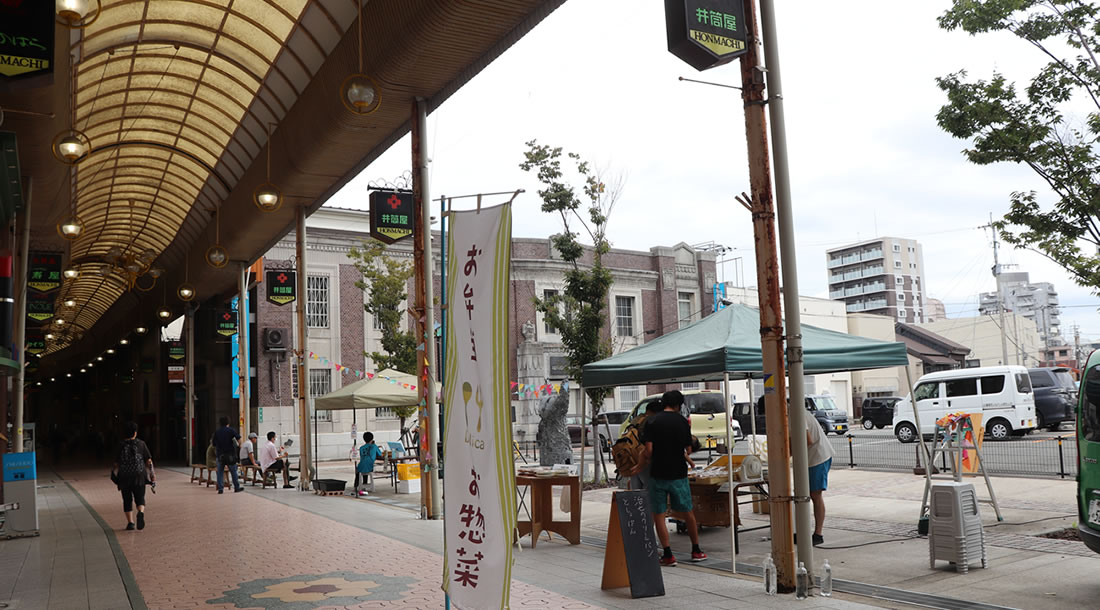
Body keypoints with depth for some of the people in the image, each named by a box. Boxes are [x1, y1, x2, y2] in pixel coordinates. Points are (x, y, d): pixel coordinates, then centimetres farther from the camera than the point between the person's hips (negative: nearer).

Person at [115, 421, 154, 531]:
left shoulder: (121, 445, -1)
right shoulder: (141, 444, -1)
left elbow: (116, 464, 1)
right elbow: (148, 461, -1)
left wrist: (116, 478, 14)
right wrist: (152, 473, 8)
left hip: (124, 478, 0)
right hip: (139, 477, 0)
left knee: (127, 501, 12)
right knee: (140, 499, 6)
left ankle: (130, 522, 7)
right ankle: (141, 513, -23)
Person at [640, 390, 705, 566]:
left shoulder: (651, 421, -6)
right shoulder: (682, 421, 0)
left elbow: (648, 449, -12)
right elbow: (688, 450, 3)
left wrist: (650, 462, 8)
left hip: (657, 474, -2)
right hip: (678, 474, 2)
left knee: (659, 515, 6)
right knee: (688, 512, 16)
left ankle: (668, 555, 4)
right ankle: (696, 550, 26)